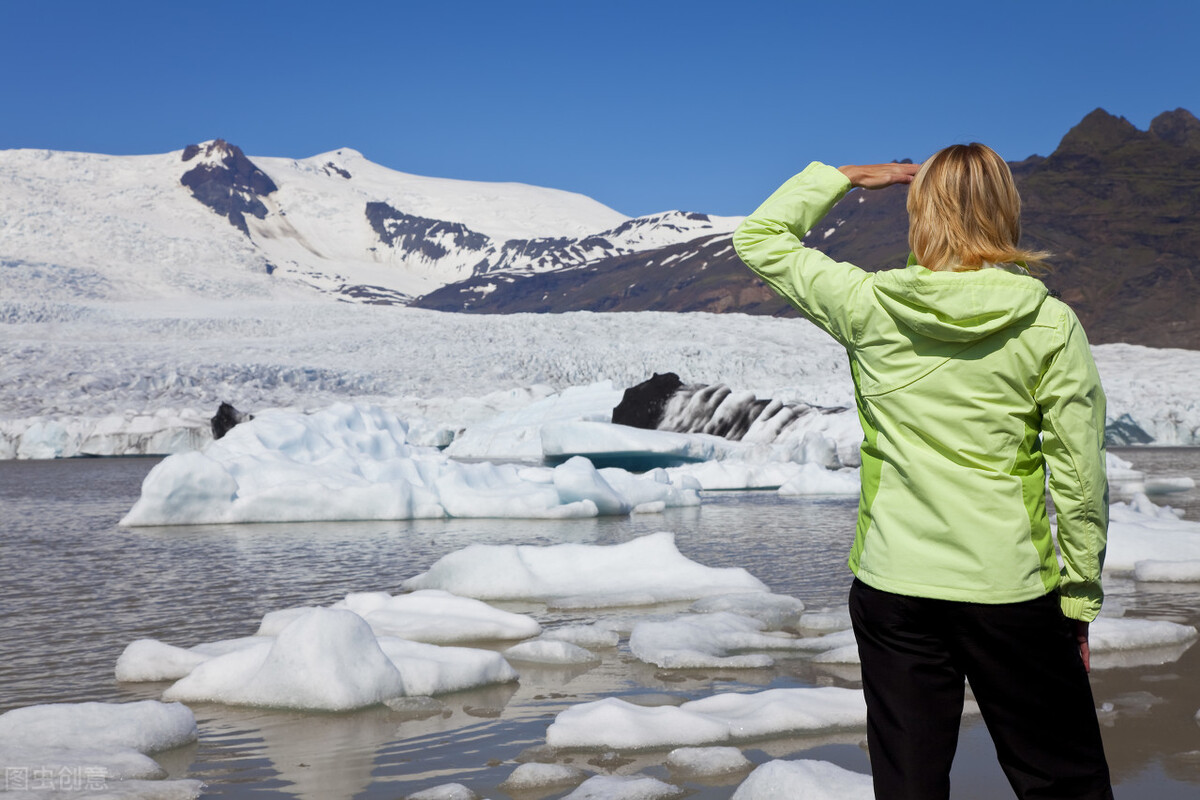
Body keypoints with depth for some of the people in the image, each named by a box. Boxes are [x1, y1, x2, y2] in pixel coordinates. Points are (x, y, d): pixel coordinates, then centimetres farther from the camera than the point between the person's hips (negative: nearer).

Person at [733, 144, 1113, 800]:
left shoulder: (869, 307, -6)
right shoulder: (1050, 326, -7)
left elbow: (758, 238, 10)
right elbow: (1079, 480, -5)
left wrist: (846, 175, 15)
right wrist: (1080, 598, 5)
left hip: (894, 585, 1)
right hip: (1011, 590, -1)